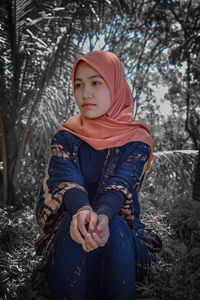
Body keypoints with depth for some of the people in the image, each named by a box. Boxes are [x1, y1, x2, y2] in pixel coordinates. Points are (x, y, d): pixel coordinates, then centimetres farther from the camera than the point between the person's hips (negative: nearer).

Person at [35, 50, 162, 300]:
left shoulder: (137, 141, -4)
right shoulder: (65, 138, 0)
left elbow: (120, 185, -22)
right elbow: (68, 179, -19)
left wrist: (103, 216, -47)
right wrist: (82, 210, -44)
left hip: (119, 225, 0)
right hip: (68, 229, 1)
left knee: (115, 230, -34)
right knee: (74, 226, -33)